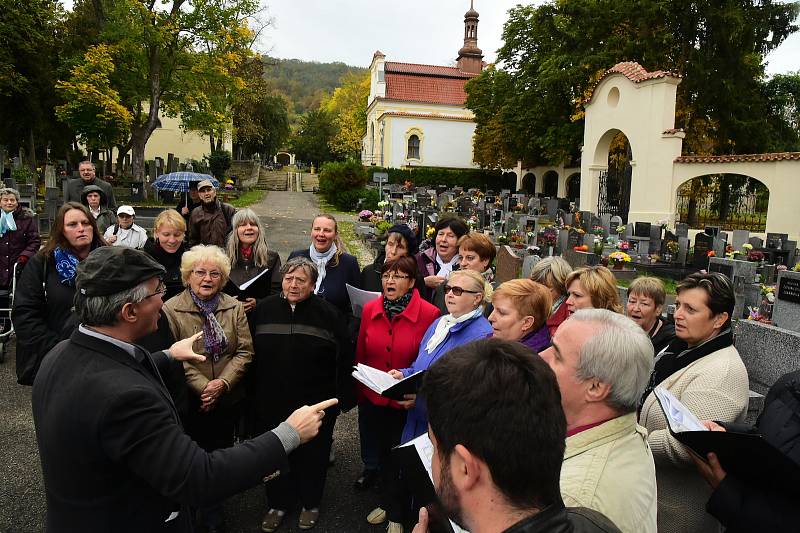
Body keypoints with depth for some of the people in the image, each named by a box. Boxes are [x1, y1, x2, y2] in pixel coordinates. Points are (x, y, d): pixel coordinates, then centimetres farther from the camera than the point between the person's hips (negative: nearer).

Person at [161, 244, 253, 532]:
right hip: (191, 400, -3)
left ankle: (213, 508, 37)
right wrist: (203, 387, -19)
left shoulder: (234, 307, -1)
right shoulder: (172, 309, -11)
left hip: (228, 398, 3)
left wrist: (222, 383, -16)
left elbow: (244, 351, -4)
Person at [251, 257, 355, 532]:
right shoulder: (264, 309, -2)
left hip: (316, 403, -2)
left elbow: (345, 358, -6)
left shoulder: (328, 313, -9)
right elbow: (251, 354, 3)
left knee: (313, 454, 15)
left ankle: (310, 503, 38)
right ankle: (278, 503, 39)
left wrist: (344, 396, -7)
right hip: (272, 402, 2)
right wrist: (251, 395, 2)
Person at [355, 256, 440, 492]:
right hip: (371, 396, 3)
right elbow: (360, 354, 4)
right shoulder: (369, 309, -6)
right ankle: (371, 471, 56)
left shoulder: (429, 314, -19)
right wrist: (358, 392, 9)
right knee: (371, 448, 26)